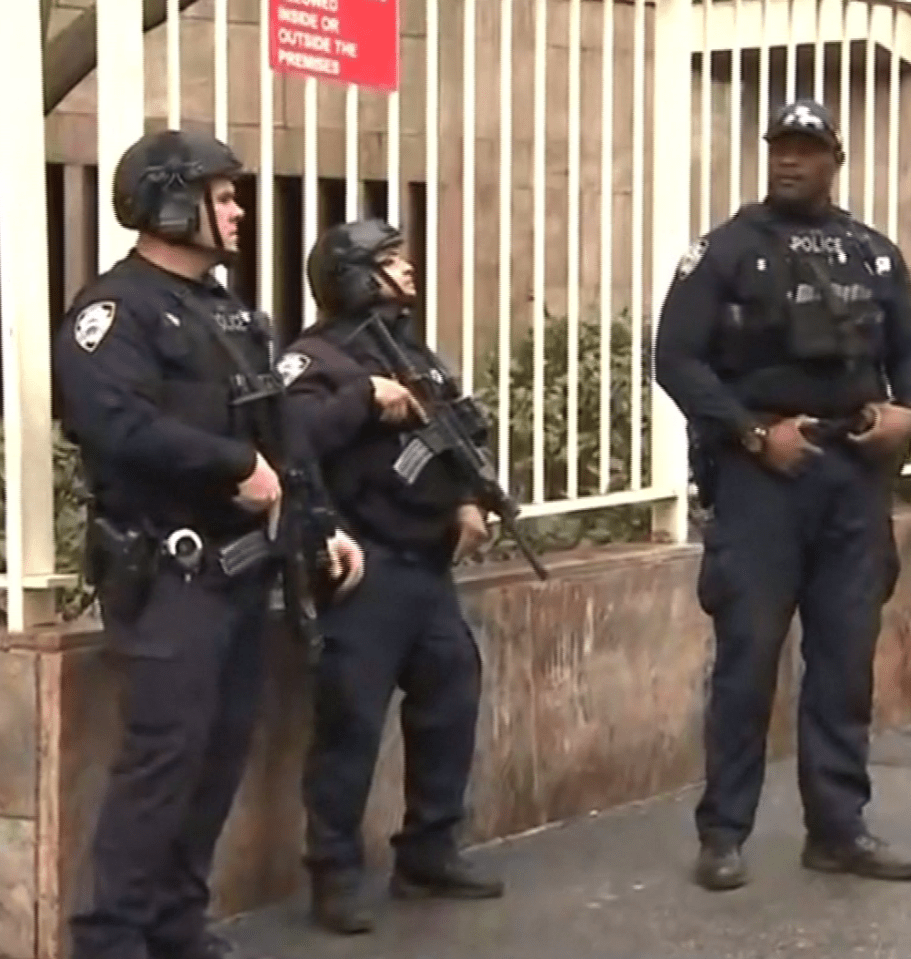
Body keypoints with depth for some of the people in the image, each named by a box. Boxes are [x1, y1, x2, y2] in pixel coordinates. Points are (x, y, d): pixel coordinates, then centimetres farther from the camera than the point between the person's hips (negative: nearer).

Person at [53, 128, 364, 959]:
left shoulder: (227, 310, 18)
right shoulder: (114, 310, -11)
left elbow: (280, 430, 20)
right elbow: (119, 427, -26)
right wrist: (239, 466, -19)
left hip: (242, 568, 9)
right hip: (170, 574, -9)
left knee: (223, 749, 11)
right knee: (165, 752, -11)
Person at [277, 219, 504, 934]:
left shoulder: (417, 353, 17)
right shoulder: (317, 359, -8)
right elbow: (290, 437, -25)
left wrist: (469, 499, 2)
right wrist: (367, 397, -23)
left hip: (428, 566, 8)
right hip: (365, 570, -8)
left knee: (451, 701, 13)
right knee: (353, 720, -7)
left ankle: (429, 854, 25)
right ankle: (336, 873, 2)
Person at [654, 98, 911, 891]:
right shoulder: (728, 251, -1)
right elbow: (677, 360, -6)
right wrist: (754, 433, -13)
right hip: (761, 476, -4)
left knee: (847, 658, 7)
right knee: (748, 656, -2)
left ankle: (839, 828, 17)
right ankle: (723, 833, 7)